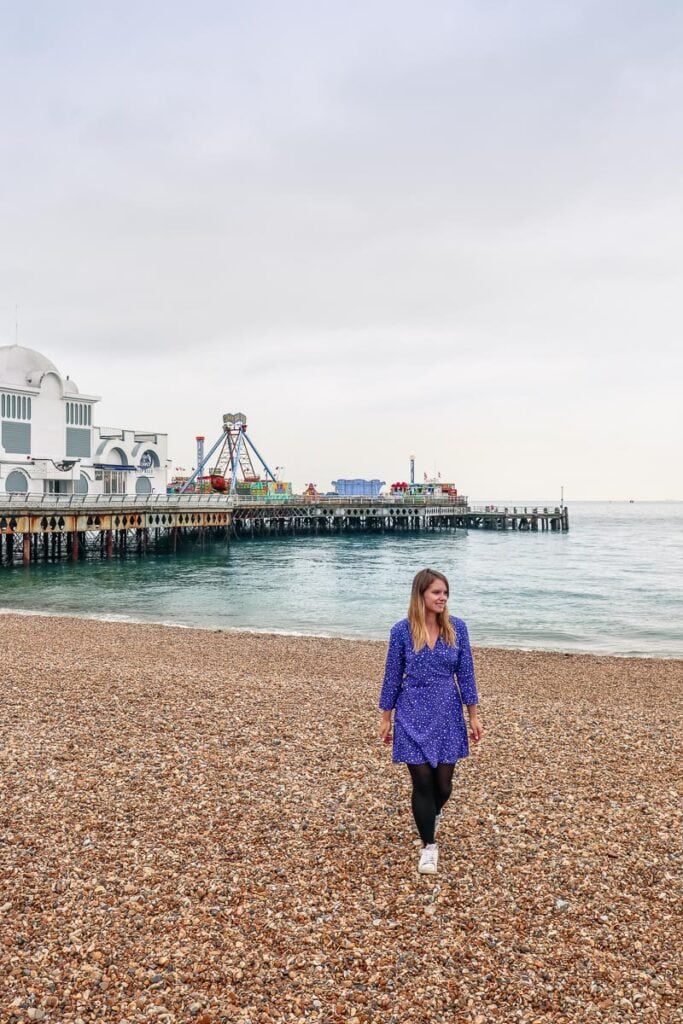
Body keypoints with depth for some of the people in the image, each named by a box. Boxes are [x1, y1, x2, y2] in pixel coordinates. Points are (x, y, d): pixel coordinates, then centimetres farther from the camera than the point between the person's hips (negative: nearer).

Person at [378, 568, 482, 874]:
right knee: (422, 781, 0)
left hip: (447, 714, 2)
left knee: (443, 781, 9)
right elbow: (392, 676, 0)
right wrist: (386, 717, 3)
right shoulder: (402, 631, -8)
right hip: (413, 715, -2)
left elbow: (465, 673, 2)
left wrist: (474, 716, 2)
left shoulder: (456, 628, -3)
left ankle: (433, 814, 44)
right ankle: (429, 845, 18)